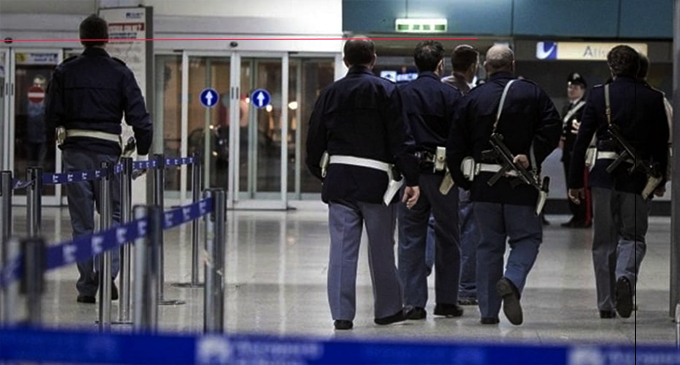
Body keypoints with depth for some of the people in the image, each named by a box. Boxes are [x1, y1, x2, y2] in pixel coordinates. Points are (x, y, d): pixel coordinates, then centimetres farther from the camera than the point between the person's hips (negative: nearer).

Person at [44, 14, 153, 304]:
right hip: (108, 150, -1)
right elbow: (138, 116, -5)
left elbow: (52, 115, 2)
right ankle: (108, 273, -8)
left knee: (82, 220, 6)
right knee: (113, 214, 11)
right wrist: (143, 151, 5)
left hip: (75, 151, 1)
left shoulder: (65, 71, 2)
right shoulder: (120, 73, -2)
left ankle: (87, 285, 6)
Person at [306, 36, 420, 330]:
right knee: (381, 248, 9)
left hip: (339, 177, 3)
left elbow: (315, 138, 11)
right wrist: (411, 179, -8)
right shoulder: (386, 90, -4)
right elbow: (400, 139, -9)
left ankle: (342, 313, 0)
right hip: (375, 179, -3)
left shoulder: (331, 92, 6)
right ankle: (388, 309, 20)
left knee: (342, 248, 3)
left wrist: (318, 170, 27)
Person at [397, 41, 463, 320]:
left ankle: (413, 302, 3)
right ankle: (446, 301, 13)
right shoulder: (450, 95, -6)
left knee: (411, 239, 6)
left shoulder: (401, 94, -1)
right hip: (441, 171, -1)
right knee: (447, 239, 10)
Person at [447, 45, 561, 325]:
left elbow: (455, 145, 3)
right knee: (527, 237, 9)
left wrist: (464, 181, 11)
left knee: (489, 244, 11)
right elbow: (552, 129, -11)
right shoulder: (532, 94, 0)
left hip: (483, 185, 2)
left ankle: (488, 310, 9)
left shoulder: (472, 98, 4)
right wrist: (532, 157, -7)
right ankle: (512, 281, -19)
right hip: (520, 185, -2)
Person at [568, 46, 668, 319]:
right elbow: (662, 142, 4)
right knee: (633, 235, 10)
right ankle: (625, 276, -21)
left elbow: (582, 140, -2)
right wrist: (660, 180, 14)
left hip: (604, 173, 0)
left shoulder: (599, 95, -1)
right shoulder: (653, 98, 1)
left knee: (604, 240, 10)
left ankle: (606, 304, 11)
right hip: (638, 176, 0)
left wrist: (575, 181, 3)